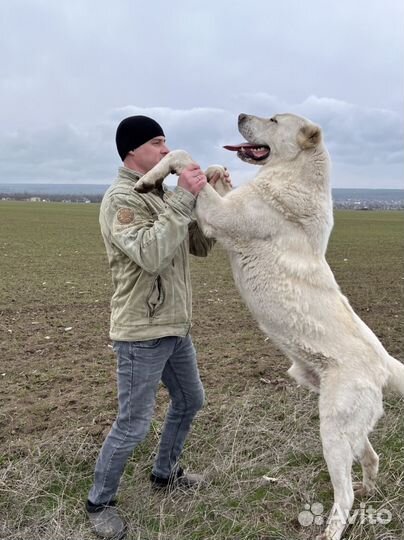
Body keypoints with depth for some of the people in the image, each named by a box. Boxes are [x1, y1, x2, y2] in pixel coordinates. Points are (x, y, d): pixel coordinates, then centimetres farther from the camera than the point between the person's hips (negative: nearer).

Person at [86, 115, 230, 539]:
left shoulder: (165, 196, 9)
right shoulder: (120, 199, -17)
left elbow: (201, 246, 9)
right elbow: (150, 255, -31)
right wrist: (183, 198, -29)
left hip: (175, 327, 9)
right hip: (141, 333, -9)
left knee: (190, 401, 22)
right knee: (133, 426, 1)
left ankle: (165, 472, 44)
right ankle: (99, 503, 25)